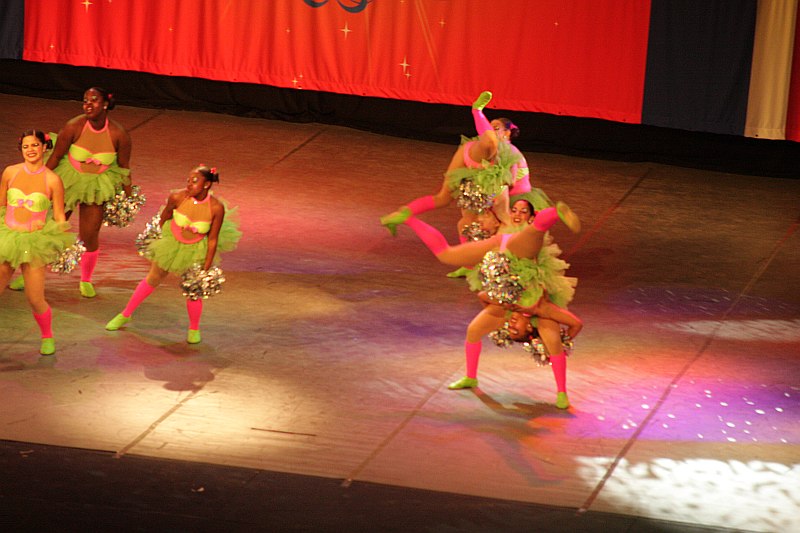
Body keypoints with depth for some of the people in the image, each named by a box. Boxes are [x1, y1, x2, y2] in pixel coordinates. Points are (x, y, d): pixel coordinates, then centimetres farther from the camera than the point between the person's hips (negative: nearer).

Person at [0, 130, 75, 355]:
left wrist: (66, 247, -7)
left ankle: (47, 337, 26)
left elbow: (59, 217, 1)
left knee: (35, 300, -2)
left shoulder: (52, 180, -5)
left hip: (34, 243, -2)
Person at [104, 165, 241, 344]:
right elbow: (164, 218, -6)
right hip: (172, 242, 1)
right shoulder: (177, 197, -28)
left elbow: (212, 239, -17)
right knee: (152, 280, 14)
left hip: (197, 250, -1)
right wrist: (156, 235, 10)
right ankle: (125, 315, 33)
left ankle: (194, 329, 29)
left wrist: (206, 269, -13)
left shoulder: (217, 208, -29)